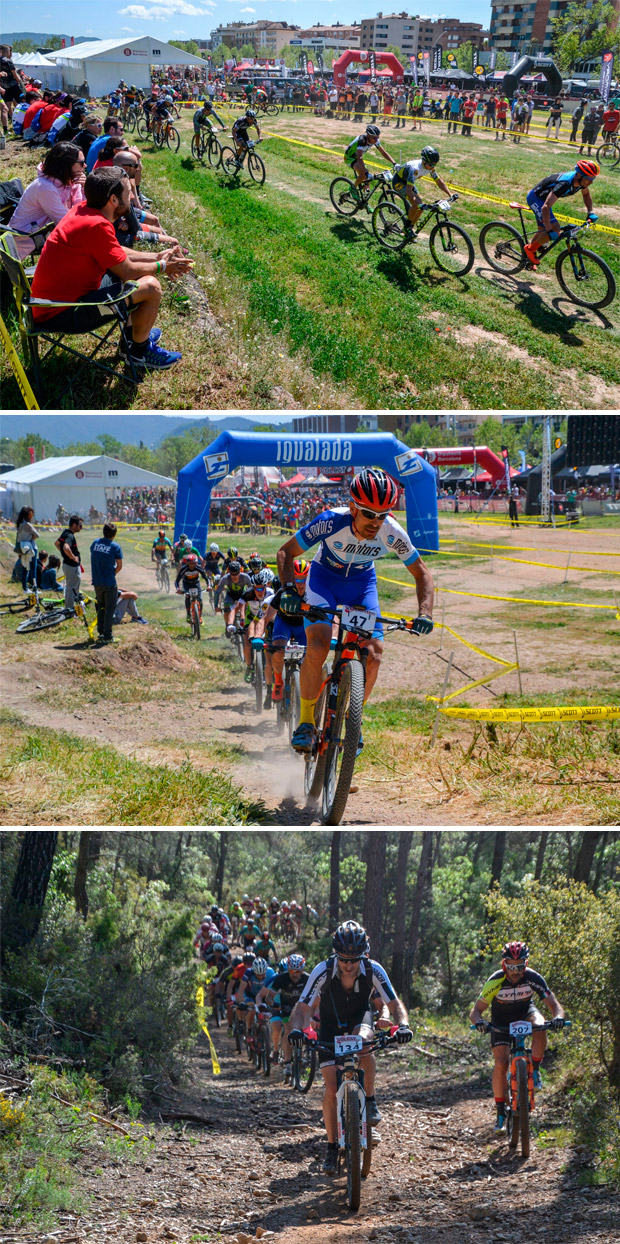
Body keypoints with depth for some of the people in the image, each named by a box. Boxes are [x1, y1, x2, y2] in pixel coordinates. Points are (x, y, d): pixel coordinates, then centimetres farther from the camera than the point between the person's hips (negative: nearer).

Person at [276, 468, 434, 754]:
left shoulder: (392, 534, -27)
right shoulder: (331, 522, -33)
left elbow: (421, 573, -12)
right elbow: (286, 552, -21)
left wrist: (424, 614, -26)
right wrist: (288, 589, -37)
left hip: (362, 583, 2)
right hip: (324, 578, -2)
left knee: (373, 656, -12)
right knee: (317, 647, -24)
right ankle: (306, 721, -9)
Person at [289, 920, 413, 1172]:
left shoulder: (373, 970, -27)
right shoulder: (323, 971, -30)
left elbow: (394, 1003, -24)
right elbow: (303, 1007, -28)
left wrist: (403, 1025, -45)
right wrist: (296, 1029, -49)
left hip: (359, 1017, 0)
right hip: (331, 1024, 0)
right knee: (331, 1088, -10)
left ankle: (370, 1101, -17)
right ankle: (332, 1147, 5)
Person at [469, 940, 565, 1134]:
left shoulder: (533, 978, -26)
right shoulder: (495, 981, -28)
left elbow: (554, 1004, -26)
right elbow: (476, 1011, -27)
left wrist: (558, 1016, -49)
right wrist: (479, 1021, -50)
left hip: (526, 1013, 1)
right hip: (502, 1021, -1)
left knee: (540, 1029, -34)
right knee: (501, 1065, -16)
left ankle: (534, 1070, -11)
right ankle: (501, 1111, -2)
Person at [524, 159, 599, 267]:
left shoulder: (581, 180, -15)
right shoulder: (564, 184, -40)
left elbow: (586, 194, 12)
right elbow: (545, 207, -43)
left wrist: (590, 213, 0)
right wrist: (550, 231, -46)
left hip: (544, 198, 8)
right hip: (535, 198, -8)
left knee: (543, 231, 17)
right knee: (555, 228, -21)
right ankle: (530, 249, -1)